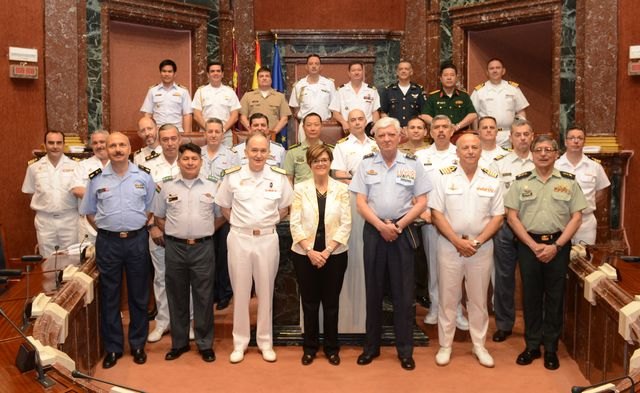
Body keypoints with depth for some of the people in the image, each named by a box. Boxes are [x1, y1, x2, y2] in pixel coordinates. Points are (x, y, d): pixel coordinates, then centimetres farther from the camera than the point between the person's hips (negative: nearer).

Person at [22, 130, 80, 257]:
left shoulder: (74, 166, -2)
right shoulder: (34, 167, 3)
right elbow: (29, 191, 11)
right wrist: (41, 206, 3)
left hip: (69, 218, -1)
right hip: (44, 220, 1)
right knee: (47, 259, 8)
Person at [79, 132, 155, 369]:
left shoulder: (143, 177, 1)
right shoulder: (97, 179, 2)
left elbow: (151, 208, 8)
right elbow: (89, 212, 11)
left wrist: (136, 226, 2)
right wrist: (105, 229, 3)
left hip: (137, 240, 0)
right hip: (108, 242, 0)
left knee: (138, 295, 9)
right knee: (109, 295, 6)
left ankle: (138, 344, 23)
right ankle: (112, 347, 19)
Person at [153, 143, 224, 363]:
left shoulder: (211, 188, 4)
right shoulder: (168, 188, 6)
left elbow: (221, 217, 10)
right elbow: (158, 217, 13)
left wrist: (205, 232, 4)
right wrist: (173, 234, 4)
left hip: (203, 248, -1)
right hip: (175, 248, 1)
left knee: (204, 297, 4)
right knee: (177, 297, 10)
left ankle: (205, 344, 16)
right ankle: (179, 343, 23)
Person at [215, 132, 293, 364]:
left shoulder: (279, 177, -1)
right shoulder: (232, 176, -1)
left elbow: (284, 208, 10)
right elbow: (224, 206, 9)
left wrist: (267, 223, 3)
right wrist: (239, 223, 2)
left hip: (268, 239, 0)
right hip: (239, 238, 0)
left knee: (266, 291, 9)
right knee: (240, 291, 7)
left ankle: (265, 341, 21)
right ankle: (240, 342, 19)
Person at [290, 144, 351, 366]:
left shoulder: (341, 189, 1)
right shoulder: (300, 188, 1)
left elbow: (346, 224, -4)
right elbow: (295, 223, -4)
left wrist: (327, 251, -12)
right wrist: (310, 251, -13)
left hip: (334, 254, 0)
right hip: (304, 254, 0)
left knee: (331, 302, 8)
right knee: (309, 301, 9)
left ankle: (331, 348, 22)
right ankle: (310, 347, 23)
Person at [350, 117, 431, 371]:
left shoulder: (412, 164, 2)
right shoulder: (366, 164, 5)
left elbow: (421, 202, 0)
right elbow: (360, 202, 1)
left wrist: (399, 225, -10)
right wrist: (381, 225, -12)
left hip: (402, 231, -1)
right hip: (374, 230, 1)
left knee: (403, 292, 2)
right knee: (373, 290, 8)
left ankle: (405, 350, 13)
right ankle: (371, 346, 20)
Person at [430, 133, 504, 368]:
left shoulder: (492, 181, 3)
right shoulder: (445, 178, -1)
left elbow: (497, 217, 2)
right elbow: (436, 214, -5)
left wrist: (477, 242, -10)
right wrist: (457, 241, -13)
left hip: (481, 247, 1)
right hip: (449, 245, -1)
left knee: (479, 299, 11)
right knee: (448, 298, 6)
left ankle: (479, 346, 24)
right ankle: (445, 346, 17)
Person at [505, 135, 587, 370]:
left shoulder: (568, 182, 4)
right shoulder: (521, 182, 4)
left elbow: (576, 217, 0)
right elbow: (512, 217, 0)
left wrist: (556, 246, -10)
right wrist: (534, 245, -8)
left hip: (558, 245, 0)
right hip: (528, 245, 0)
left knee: (555, 297, 5)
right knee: (531, 295, 6)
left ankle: (551, 348, 16)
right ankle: (532, 346, 18)